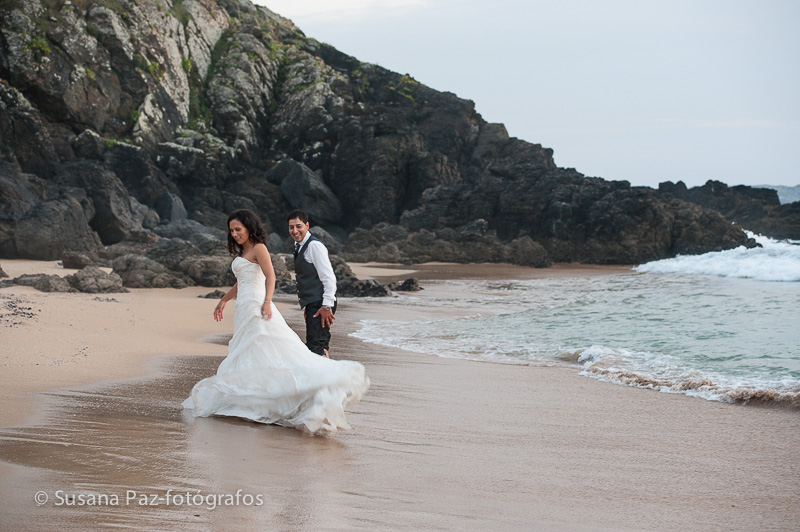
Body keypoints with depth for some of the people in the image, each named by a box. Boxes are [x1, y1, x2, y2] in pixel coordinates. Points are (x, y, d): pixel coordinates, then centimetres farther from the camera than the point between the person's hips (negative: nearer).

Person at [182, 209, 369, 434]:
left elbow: (270, 275, -17)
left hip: (256, 307, -10)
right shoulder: (242, 252, 21)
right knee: (245, 355, 4)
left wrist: (267, 302, -30)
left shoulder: (258, 248, -6)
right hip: (244, 309, 10)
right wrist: (223, 300, 36)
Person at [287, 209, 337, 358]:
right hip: (312, 305, 10)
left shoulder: (314, 245, -11)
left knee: (315, 347, -15)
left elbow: (329, 277, -17)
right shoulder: (300, 246, 18)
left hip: (320, 305, -10)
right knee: (321, 347, 13)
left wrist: (327, 306, -21)